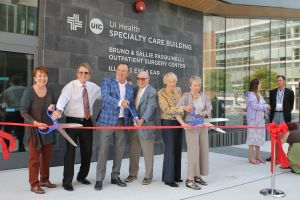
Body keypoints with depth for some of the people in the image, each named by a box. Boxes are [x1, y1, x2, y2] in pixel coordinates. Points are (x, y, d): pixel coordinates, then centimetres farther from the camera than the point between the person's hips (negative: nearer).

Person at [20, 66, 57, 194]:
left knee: (47, 156, 13)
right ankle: (34, 184, 12)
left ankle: (44, 180, 28)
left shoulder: (50, 92, 2)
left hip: (48, 128, 5)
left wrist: (53, 106, -9)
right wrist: (35, 122, -27)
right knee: (35, 157, 1)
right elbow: (23, 111, -16)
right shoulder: (29, 92, -14)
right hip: (33, 129, -5)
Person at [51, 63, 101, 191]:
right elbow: (63, 98, -26)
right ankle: (67, 181, 10)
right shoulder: (71, 86, -9)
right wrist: (58, 110, -46)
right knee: (71, 151, -3)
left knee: (87, 150, 13)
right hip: (73, 121, -5)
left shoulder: (94, 87, 5)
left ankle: (82, 176, 34)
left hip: (87, 122, 5)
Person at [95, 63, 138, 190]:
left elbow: (132, 105, 12)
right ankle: (99, 179, 7)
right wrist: (119, 102, -31)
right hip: (108, 120, -4)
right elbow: (105, 97, -15)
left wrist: (136, 117, -6)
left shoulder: (131, 88, 13)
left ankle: (115, 177, 23)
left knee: (119, 150, 9)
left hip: (123, 122, 4)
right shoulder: (107, 82, 1)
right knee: (103, 150, -2)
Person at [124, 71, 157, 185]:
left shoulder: (152, 92, -10)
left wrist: (143, 119, -35)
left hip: (146, 126, -6)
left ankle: (148, 176, 19)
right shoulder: (135, 90, 11)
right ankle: (133, 174, 29)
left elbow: (150, 108, -22)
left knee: (148, 154, 5)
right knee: (133, 152, 15)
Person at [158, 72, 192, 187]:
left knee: (178, 149, 9)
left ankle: (176, 175, 21)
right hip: (168, 123, -6)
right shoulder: (161, 93, -12)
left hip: (178, 122, 6)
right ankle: (168, 178, 6)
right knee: (170, 150, -5)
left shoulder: (178, 90, 6)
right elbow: (167, 110, -22)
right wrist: (183, 108, -28)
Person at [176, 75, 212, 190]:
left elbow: (209, 110, 2)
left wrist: (204, 113, -20)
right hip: (191, 127, -5)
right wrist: (183, 124, -26)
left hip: (203, 127, 5)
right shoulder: (185, 97, -6)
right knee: (193, 152, -7)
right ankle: (190, 179, 0)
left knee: (203, 151, 9)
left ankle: (197, 176, 23)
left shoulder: (204, 97, 7)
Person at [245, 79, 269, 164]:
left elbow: (264, 105, 14)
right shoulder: (250, 94, -10)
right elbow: (254, 106, -19)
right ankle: (251, 157, 3)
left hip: (260, 119, 8)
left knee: (259, 137, 11)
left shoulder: (259, 95, 16)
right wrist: (265, 106, -8)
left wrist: (266, 108, -7)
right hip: (253, 119, -8)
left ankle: (258, 156, 20)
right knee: (253, 137, -4)